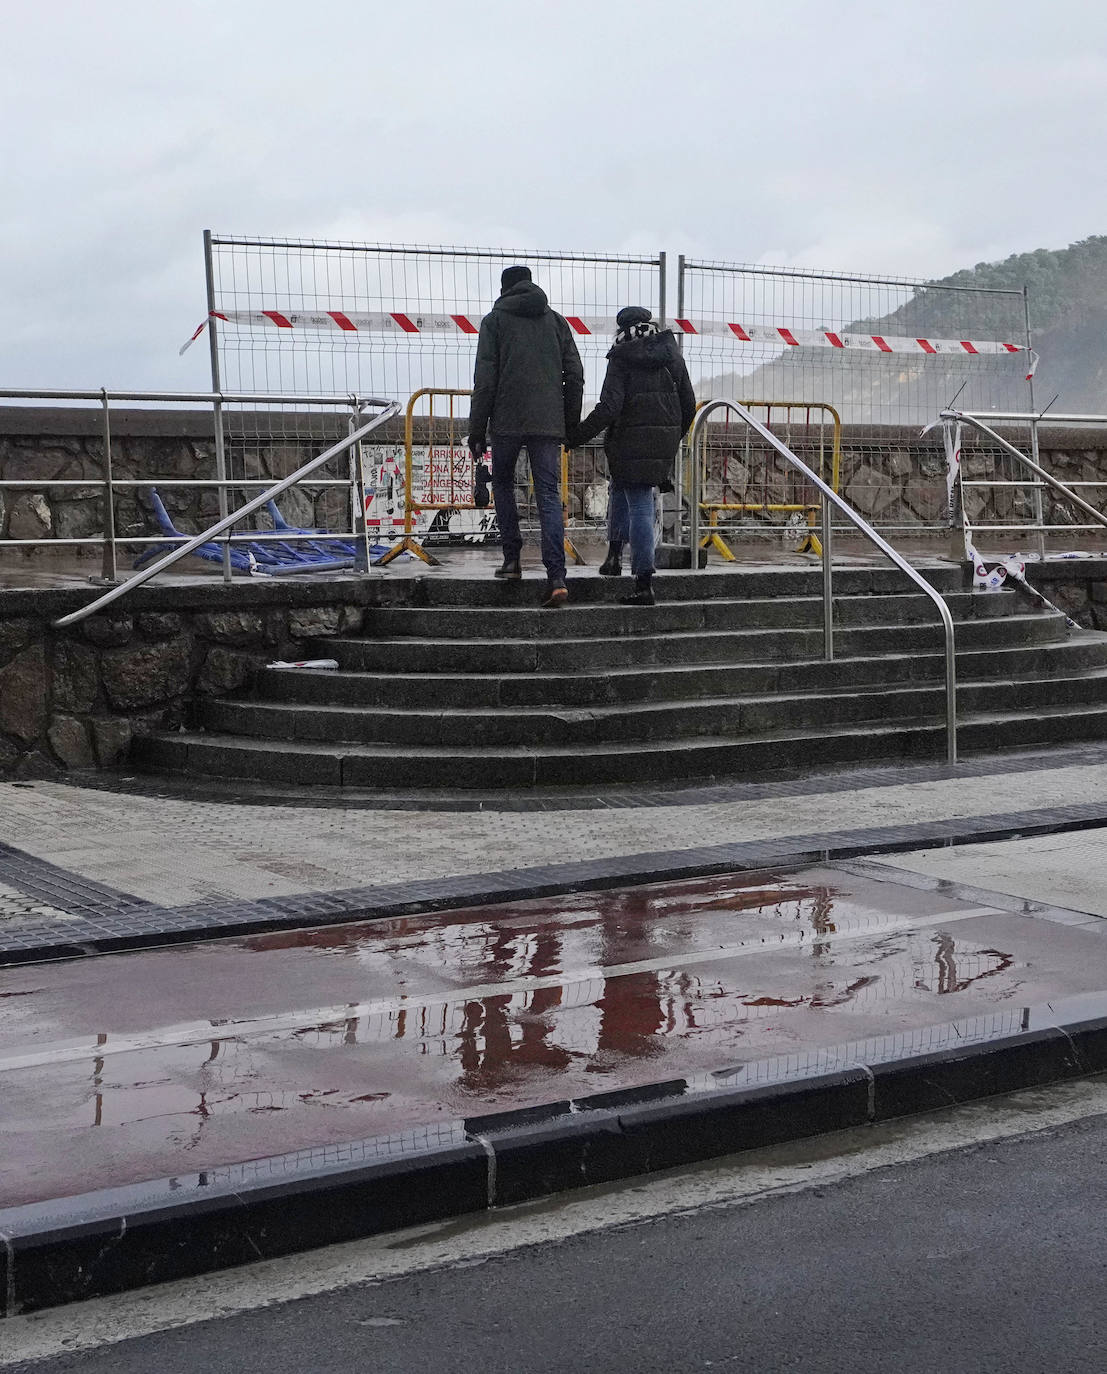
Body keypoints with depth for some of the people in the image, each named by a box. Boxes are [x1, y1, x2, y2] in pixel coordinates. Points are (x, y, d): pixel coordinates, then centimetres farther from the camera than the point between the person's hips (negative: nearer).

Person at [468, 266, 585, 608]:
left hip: (507, 420, -2)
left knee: (503, 483, 20)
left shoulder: (495, 320, 4)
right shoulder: (555, 320, 13)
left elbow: (484, 379, -2)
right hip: (548, 423, 2)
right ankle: (557, 577, -13)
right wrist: (571, 424, 14)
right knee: (549, 495, -1)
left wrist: (476, 431, 1)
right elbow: (574, 375, 9)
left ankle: (512, 558, 14)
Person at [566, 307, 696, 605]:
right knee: (620, 489, 25)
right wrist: (674, 439, 26)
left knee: (639, 508, -2)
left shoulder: (621, 360, -8)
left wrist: (576, 436, -8)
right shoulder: (671, 356, 8)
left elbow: (608, 409, -17)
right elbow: (689, 404, 12)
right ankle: (614, 556, 22)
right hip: (665, 442, 6)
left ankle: (644, 584, -3)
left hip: (631, 443, -5)